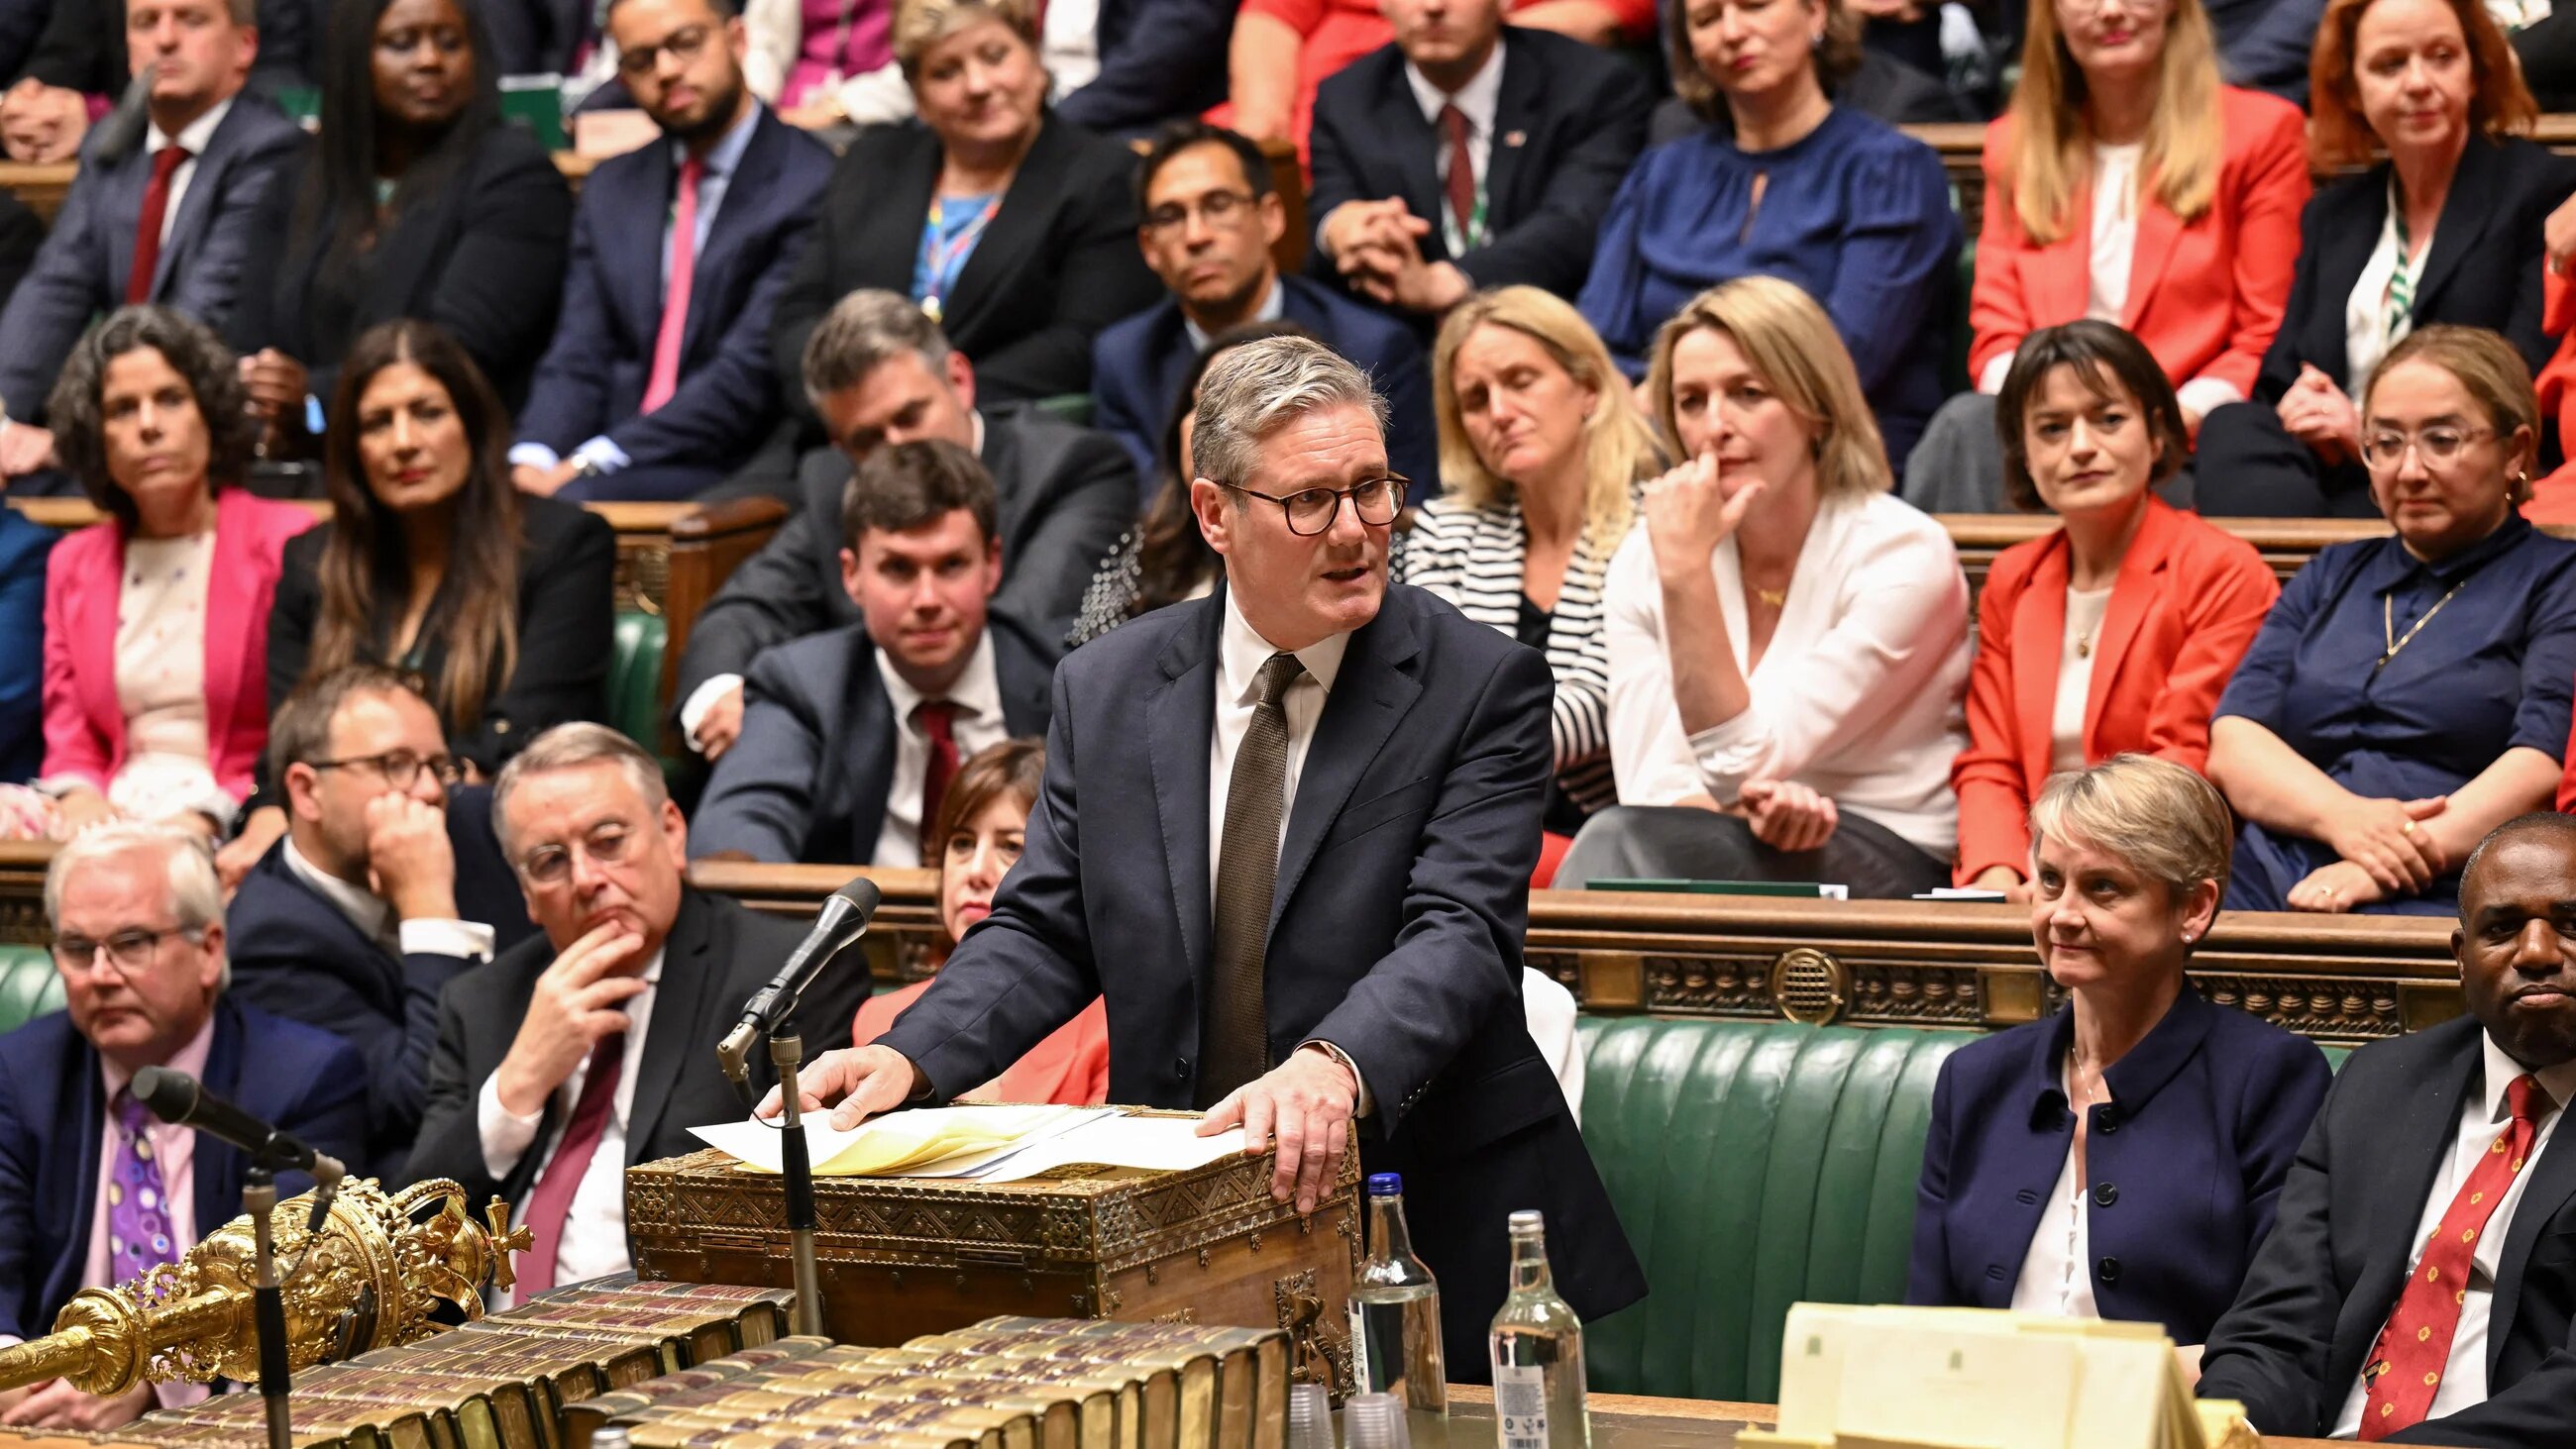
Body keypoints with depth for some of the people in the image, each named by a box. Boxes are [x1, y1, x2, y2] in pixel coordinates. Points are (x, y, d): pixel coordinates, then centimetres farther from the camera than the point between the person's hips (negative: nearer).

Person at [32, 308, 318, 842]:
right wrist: (79, 794, -7)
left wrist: (210, 816, -16)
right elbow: (69, 742, 16)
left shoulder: (287, 544, 1)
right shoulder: (73, 564, 18)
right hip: (111, 818, 5)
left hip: (237, 821, -5)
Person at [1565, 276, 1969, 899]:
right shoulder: (1642, 561, 7)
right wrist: (1745, 813, -24)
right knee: (1622, 842, -33)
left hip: (1886, 863, -4)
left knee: (1621, 843, -31)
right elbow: (1653, 786, -2)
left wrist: (1688, 572, -19)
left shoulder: (1903, 554, -8)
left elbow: (1741, 762, -13)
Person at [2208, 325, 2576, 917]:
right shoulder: (2330, 576, 28)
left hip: (2440, 903, -3)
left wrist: (2384, 868, -18)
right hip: (2272, 885, 4)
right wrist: (2341, 817, -9)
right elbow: (2232, 743, 14)